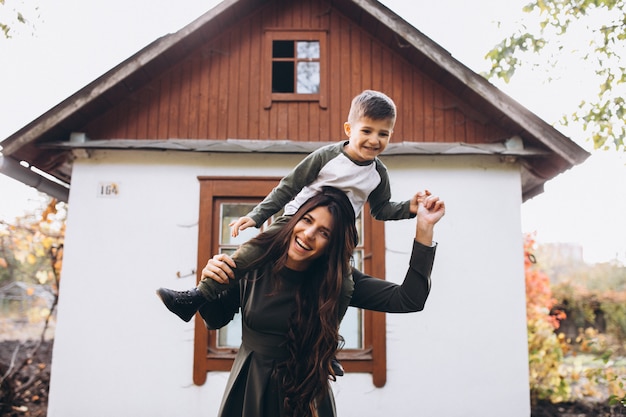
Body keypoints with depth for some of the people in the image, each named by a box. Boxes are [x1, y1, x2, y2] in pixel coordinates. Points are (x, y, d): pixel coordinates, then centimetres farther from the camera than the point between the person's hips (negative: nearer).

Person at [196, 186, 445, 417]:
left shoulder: (337, 281, -14)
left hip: (304, 394, 0)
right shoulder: (253, 261, -13)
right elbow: (216, 320, 1)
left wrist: (425, 228, -25)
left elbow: (409, 300, -21)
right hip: (249, 388, 1)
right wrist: (208, 284, -20)